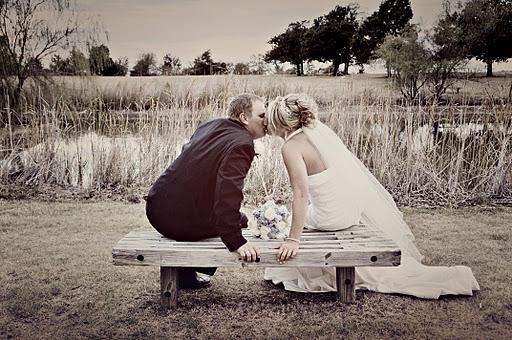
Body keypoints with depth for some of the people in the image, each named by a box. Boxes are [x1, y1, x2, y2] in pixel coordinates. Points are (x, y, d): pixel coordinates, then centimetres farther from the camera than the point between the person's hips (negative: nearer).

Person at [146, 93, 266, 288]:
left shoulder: (210, 125, 11)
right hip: (185, 224, -8)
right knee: (240, 220, 14)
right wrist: (236, 242, -27)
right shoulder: (241, 144, -16)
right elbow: (228, 191, -28)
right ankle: (186, 275, 13)